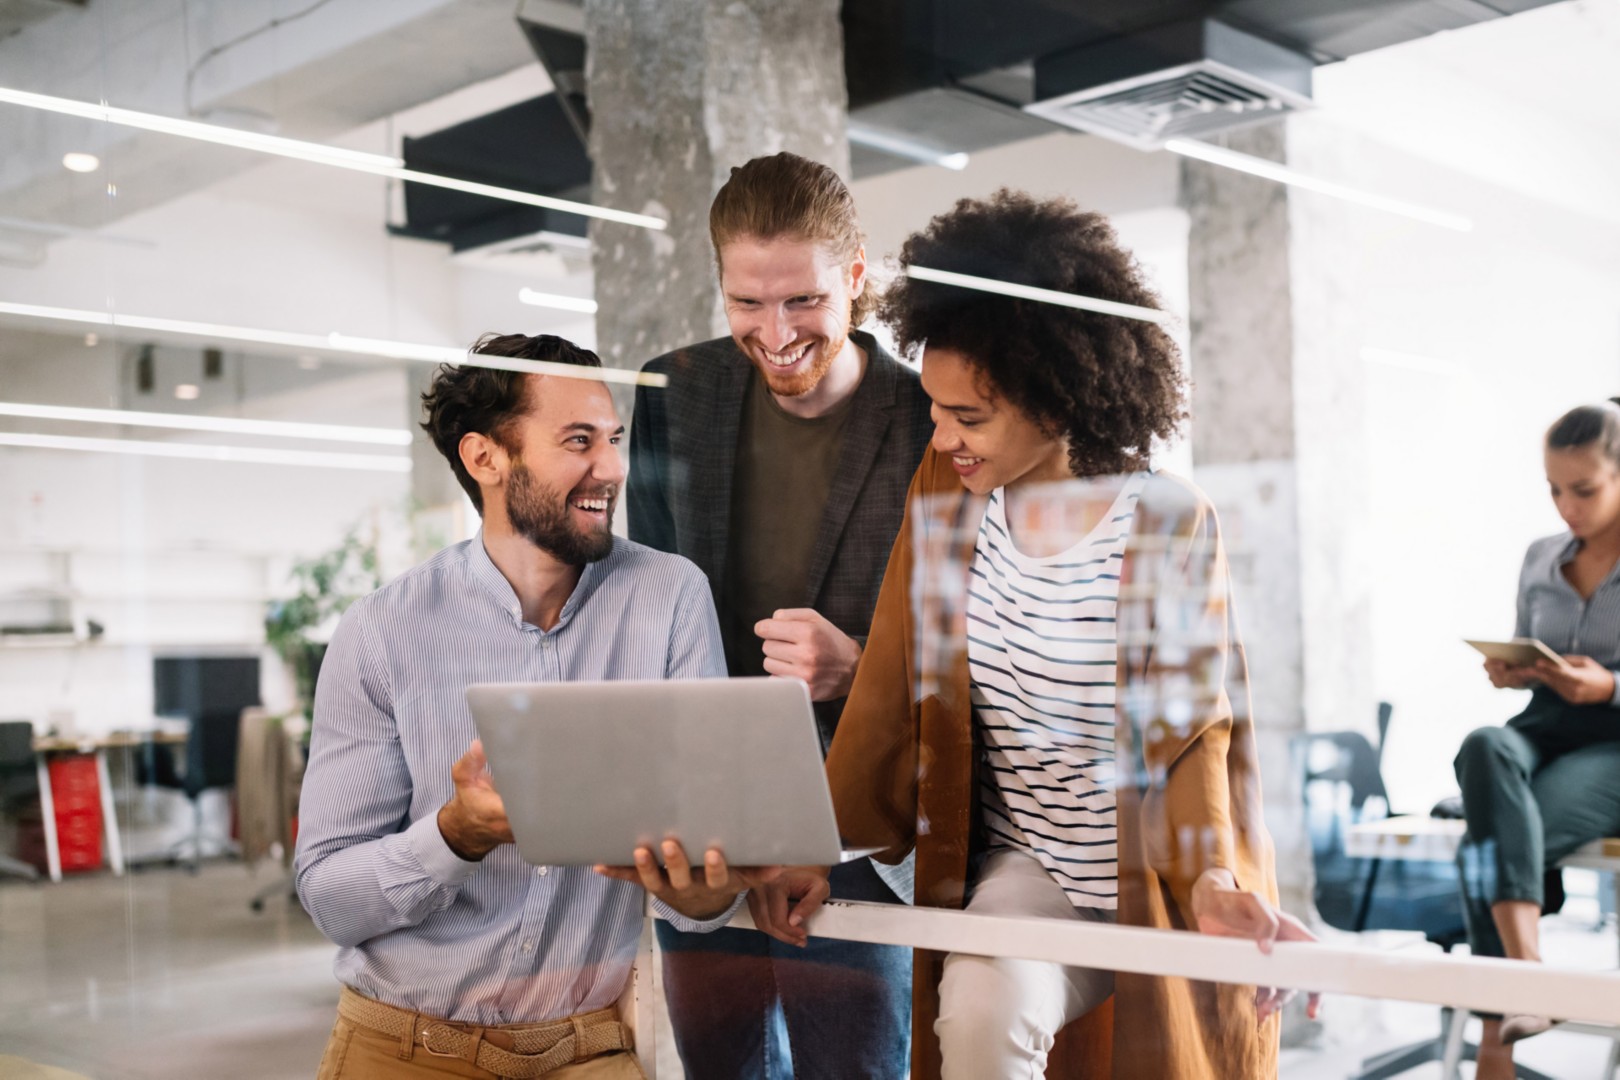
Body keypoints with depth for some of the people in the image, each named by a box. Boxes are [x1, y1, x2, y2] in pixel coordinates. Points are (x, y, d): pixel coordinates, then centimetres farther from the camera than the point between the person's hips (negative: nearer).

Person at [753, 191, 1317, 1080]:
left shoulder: (1170, 527, -14)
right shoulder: (945, 491, -4)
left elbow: (1195, 728, -10)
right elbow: (892, 691, -2)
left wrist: (1211, 880, -25)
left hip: (1154, 883, -2)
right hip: (1023, 868, 2)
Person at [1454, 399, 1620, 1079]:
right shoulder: (1540, 559, 16)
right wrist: (1507, 671, 0)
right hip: (1541, 734, 4)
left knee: (1487, 846, -31)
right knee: (1485, 748, -36)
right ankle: (1528, 973, -47)